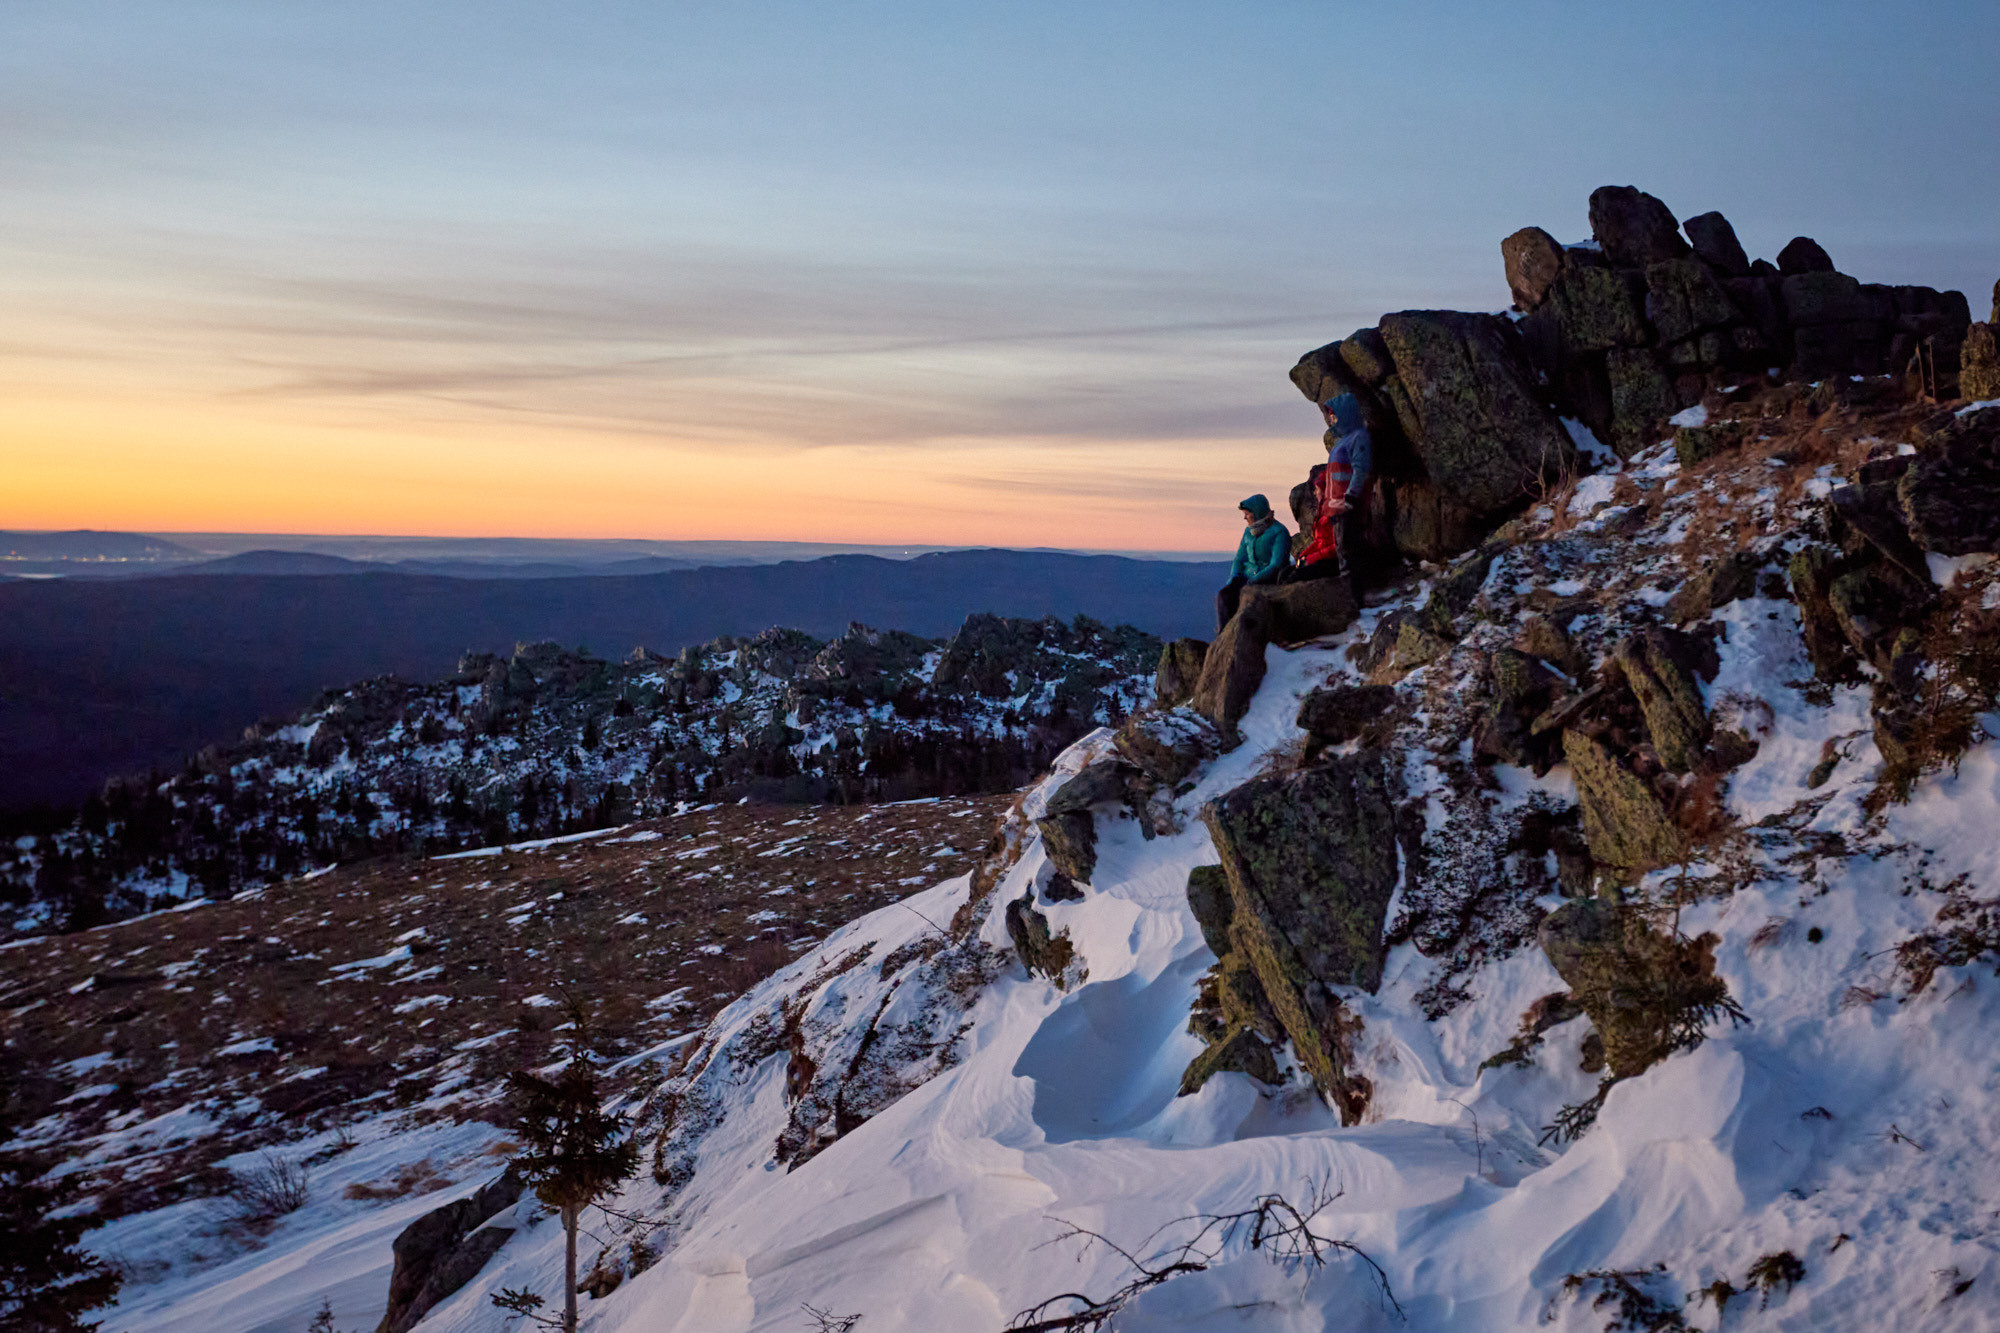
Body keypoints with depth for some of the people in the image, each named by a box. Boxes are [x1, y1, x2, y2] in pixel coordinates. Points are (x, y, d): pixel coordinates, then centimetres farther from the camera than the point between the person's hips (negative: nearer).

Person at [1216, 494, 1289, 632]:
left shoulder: (1280, 533, -11)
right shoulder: (1250, 531, 12)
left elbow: (1277, 566, -19)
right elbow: (1239, 559, 15)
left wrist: (1253, 581, -25)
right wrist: (1234, 579, -5)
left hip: (1269, 581, -6)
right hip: (1249, 577, 6)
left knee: (1246, 596, -34)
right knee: (1223, 596, -21)